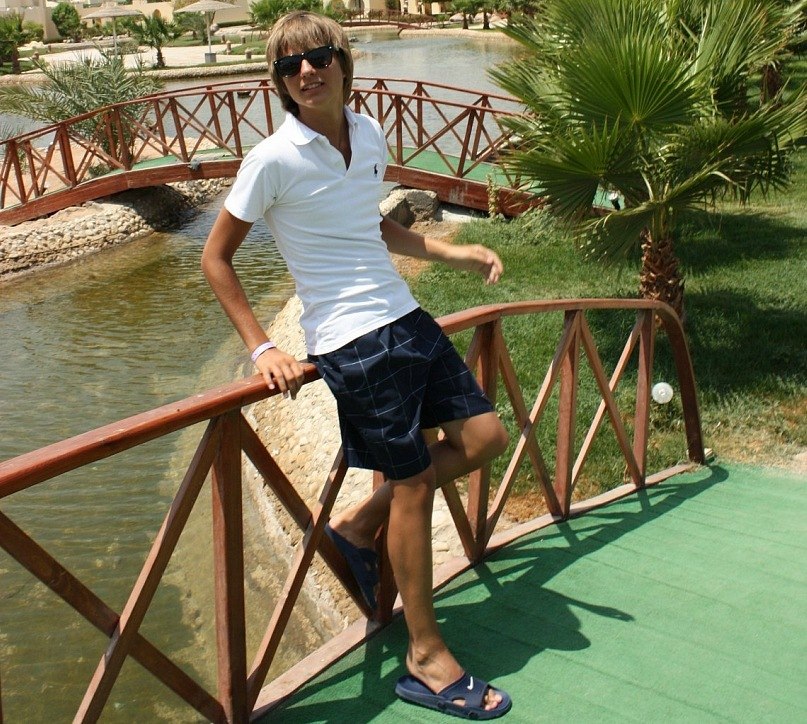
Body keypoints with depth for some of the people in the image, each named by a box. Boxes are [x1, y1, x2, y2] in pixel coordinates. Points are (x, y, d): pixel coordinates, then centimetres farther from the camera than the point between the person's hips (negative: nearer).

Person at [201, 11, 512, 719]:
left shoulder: (369, 133, 8)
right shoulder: (274, 159, -12)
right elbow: (215, 258, -5)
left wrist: (453, 252, 13)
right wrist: (262, 348, -9)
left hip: (406, 316, 8)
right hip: (352, 339, -7)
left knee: (484, 436, 9)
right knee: (414, 477, -2)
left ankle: (357, 526, 25)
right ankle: (428, 661, 15)